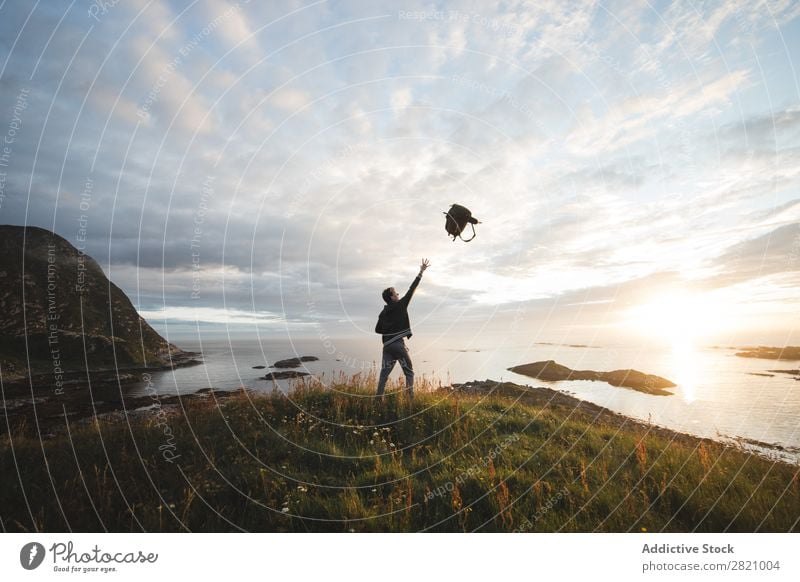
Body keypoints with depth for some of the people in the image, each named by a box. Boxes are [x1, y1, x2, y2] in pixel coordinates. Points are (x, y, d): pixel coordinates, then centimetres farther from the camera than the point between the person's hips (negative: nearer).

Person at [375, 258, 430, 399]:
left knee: (384, 374, 7)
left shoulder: (383, 313, 13)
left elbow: (378, 330, 19)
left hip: (387, 345, 5)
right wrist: (421, 271, 3)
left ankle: (379, 398, 3)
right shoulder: (400, 305, -2)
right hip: (398, 344, -5)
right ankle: (411, 397, -1)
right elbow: (412, 289, -1)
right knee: (409, 372, 5)